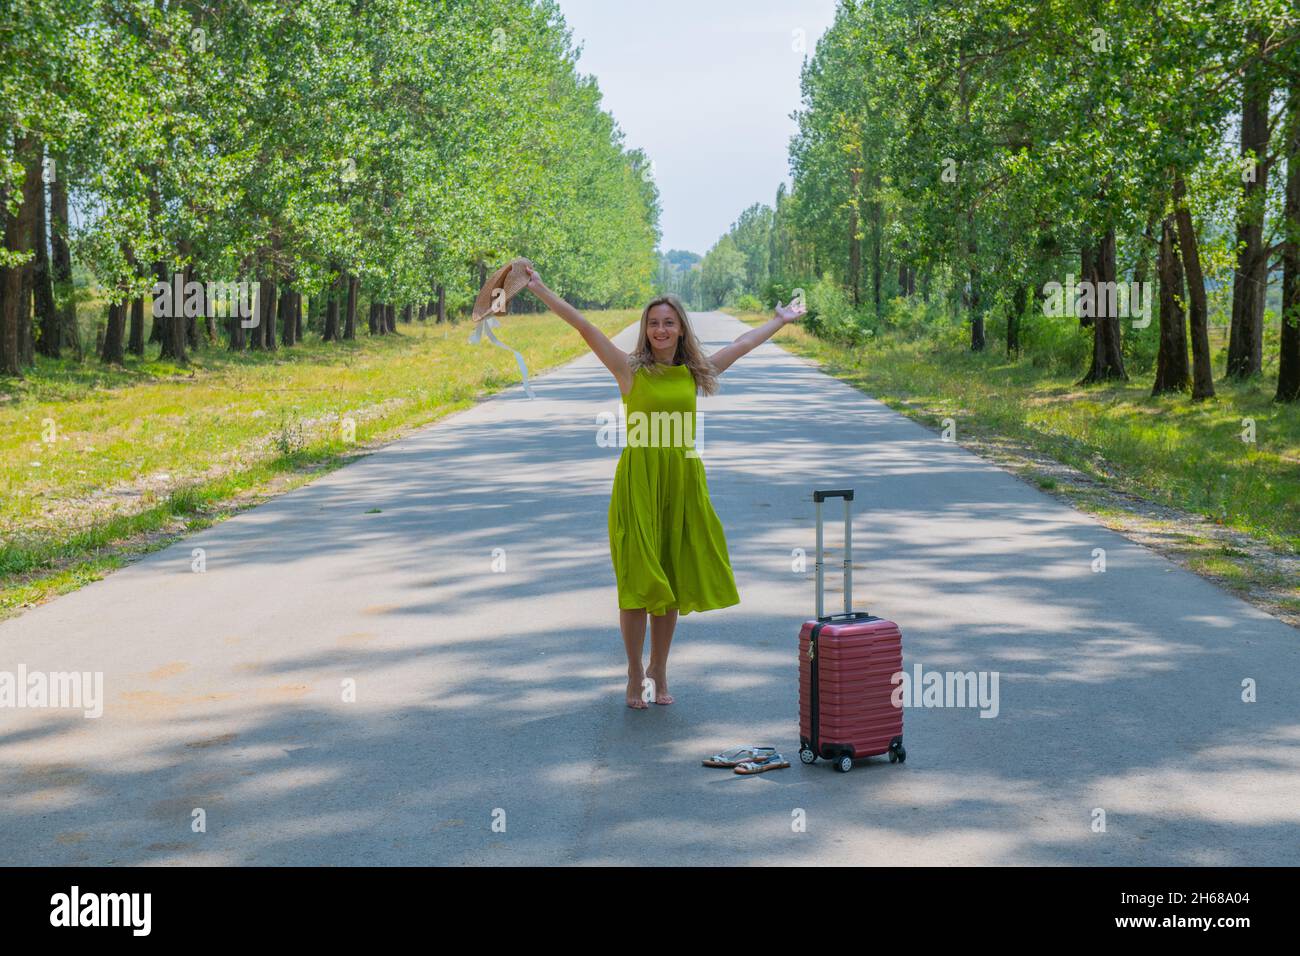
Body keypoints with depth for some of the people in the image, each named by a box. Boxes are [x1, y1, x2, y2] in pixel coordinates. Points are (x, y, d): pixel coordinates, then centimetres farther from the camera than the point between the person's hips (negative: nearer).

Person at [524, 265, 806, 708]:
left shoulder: (694, 373, 8)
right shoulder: (630, 370, -2)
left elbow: (744, 343, 22)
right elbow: (584, 327, -8)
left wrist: (781, 320, 34)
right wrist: (541, 290, -13)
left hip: (682, 480, 4)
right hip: (639, 480, -3)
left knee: (671, 579, 9)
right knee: (637, 580, -1)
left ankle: (659, 673, 22)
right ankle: (636, 676, 11)